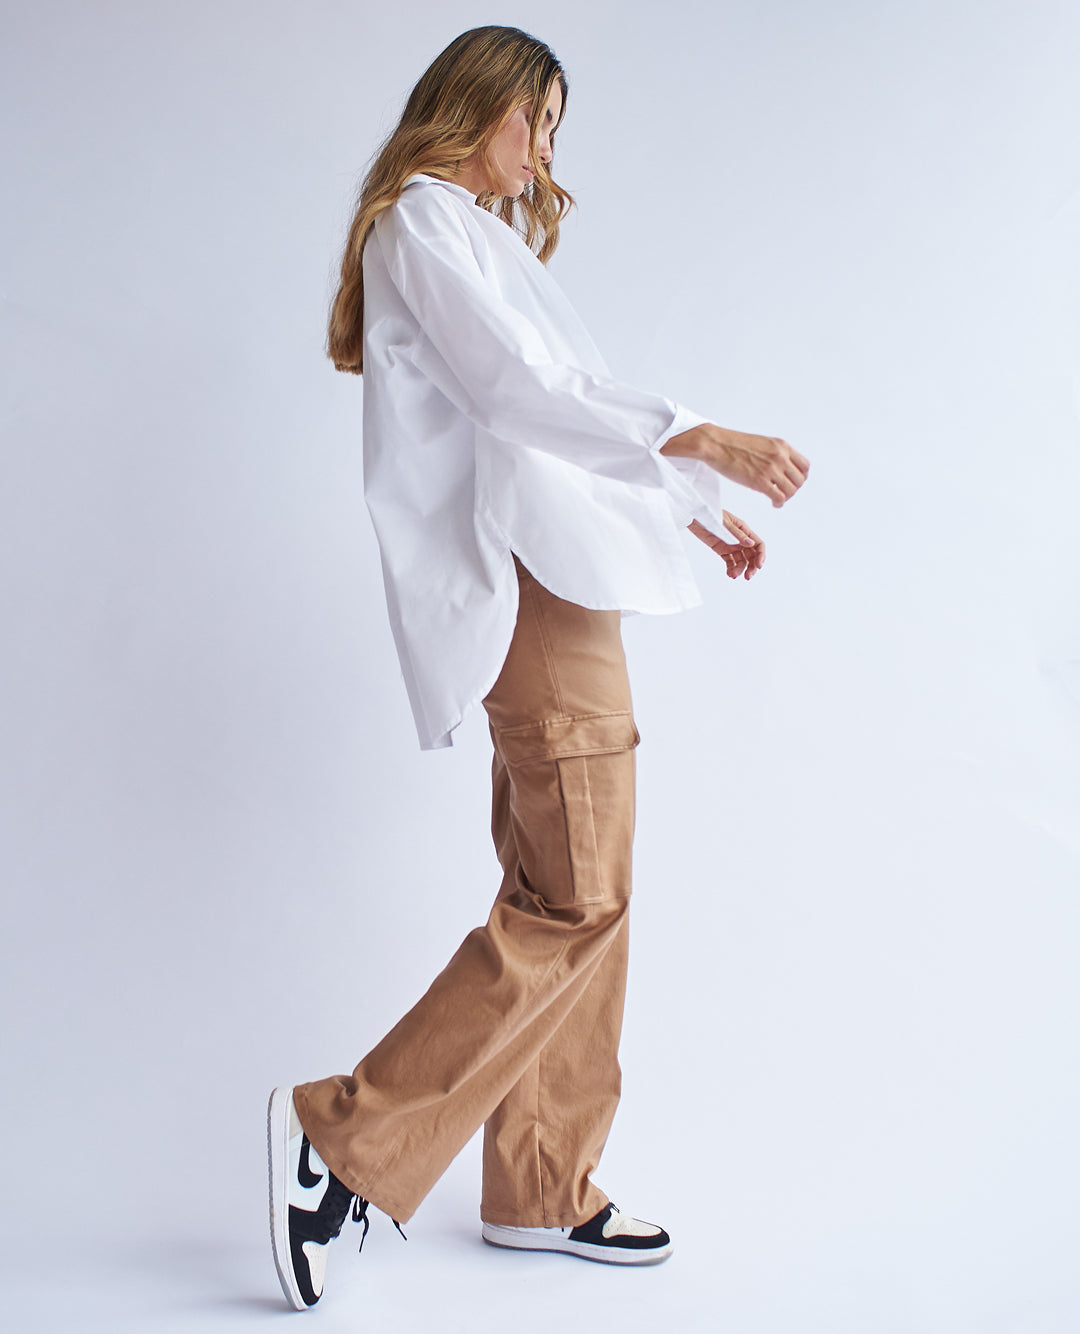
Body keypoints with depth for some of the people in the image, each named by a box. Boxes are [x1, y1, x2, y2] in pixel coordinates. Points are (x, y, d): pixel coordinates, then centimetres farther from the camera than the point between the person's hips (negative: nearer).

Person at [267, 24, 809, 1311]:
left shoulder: (488, 234, 29)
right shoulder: (421, 224, -1)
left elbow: (573, 408, 29)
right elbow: (508, 388, -15)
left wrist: (698, 513, 27)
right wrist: (697, 441, -20)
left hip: (562, 576, 10)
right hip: (518, 576, -10)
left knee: (570, 894, 7)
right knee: (573, 897, -13)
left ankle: (542, 1190, 16)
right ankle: (345, 1131, -5)